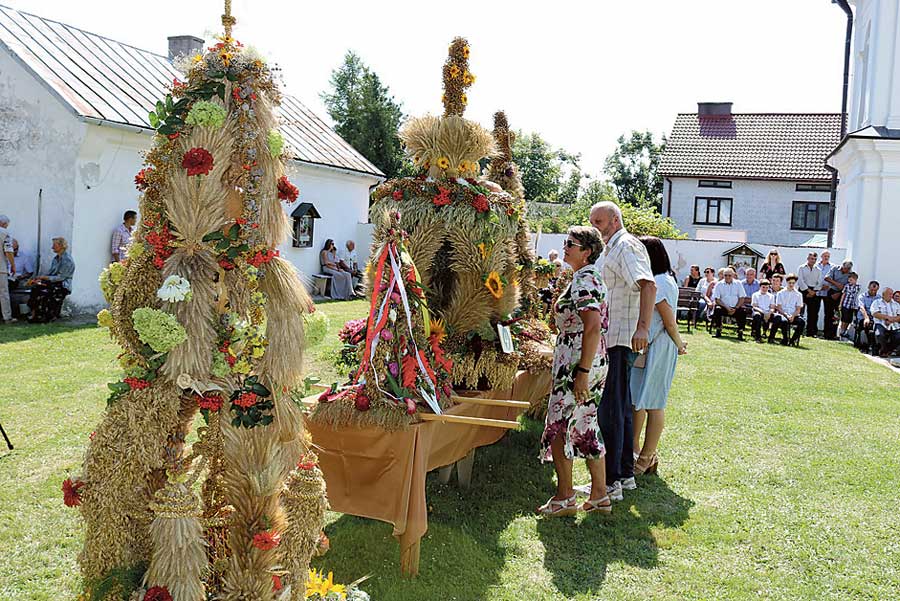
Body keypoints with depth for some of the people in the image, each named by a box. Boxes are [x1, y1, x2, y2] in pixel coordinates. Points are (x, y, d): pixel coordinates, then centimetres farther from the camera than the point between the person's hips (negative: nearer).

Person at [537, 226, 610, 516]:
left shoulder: (584, 280, -16)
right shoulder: (589, 277, 16)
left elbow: (593, 328, -25)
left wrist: (583, 371, -26)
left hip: (578, 364, -10)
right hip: (588, 364, 10)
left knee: (559, 427, 0)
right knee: (585, 427, 14)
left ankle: (565, 498, 10)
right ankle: (599, 495, 22)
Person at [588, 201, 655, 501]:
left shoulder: (626, 246, -12)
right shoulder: (611, 248, 21)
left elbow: (648, 286, -26)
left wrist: (643, 327, -35)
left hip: (620, 340, -11)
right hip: (612, 339, 11)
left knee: (609, 409, -9)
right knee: (621, 409, 15)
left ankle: (611, 482, -5)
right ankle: (626, 474, 24)